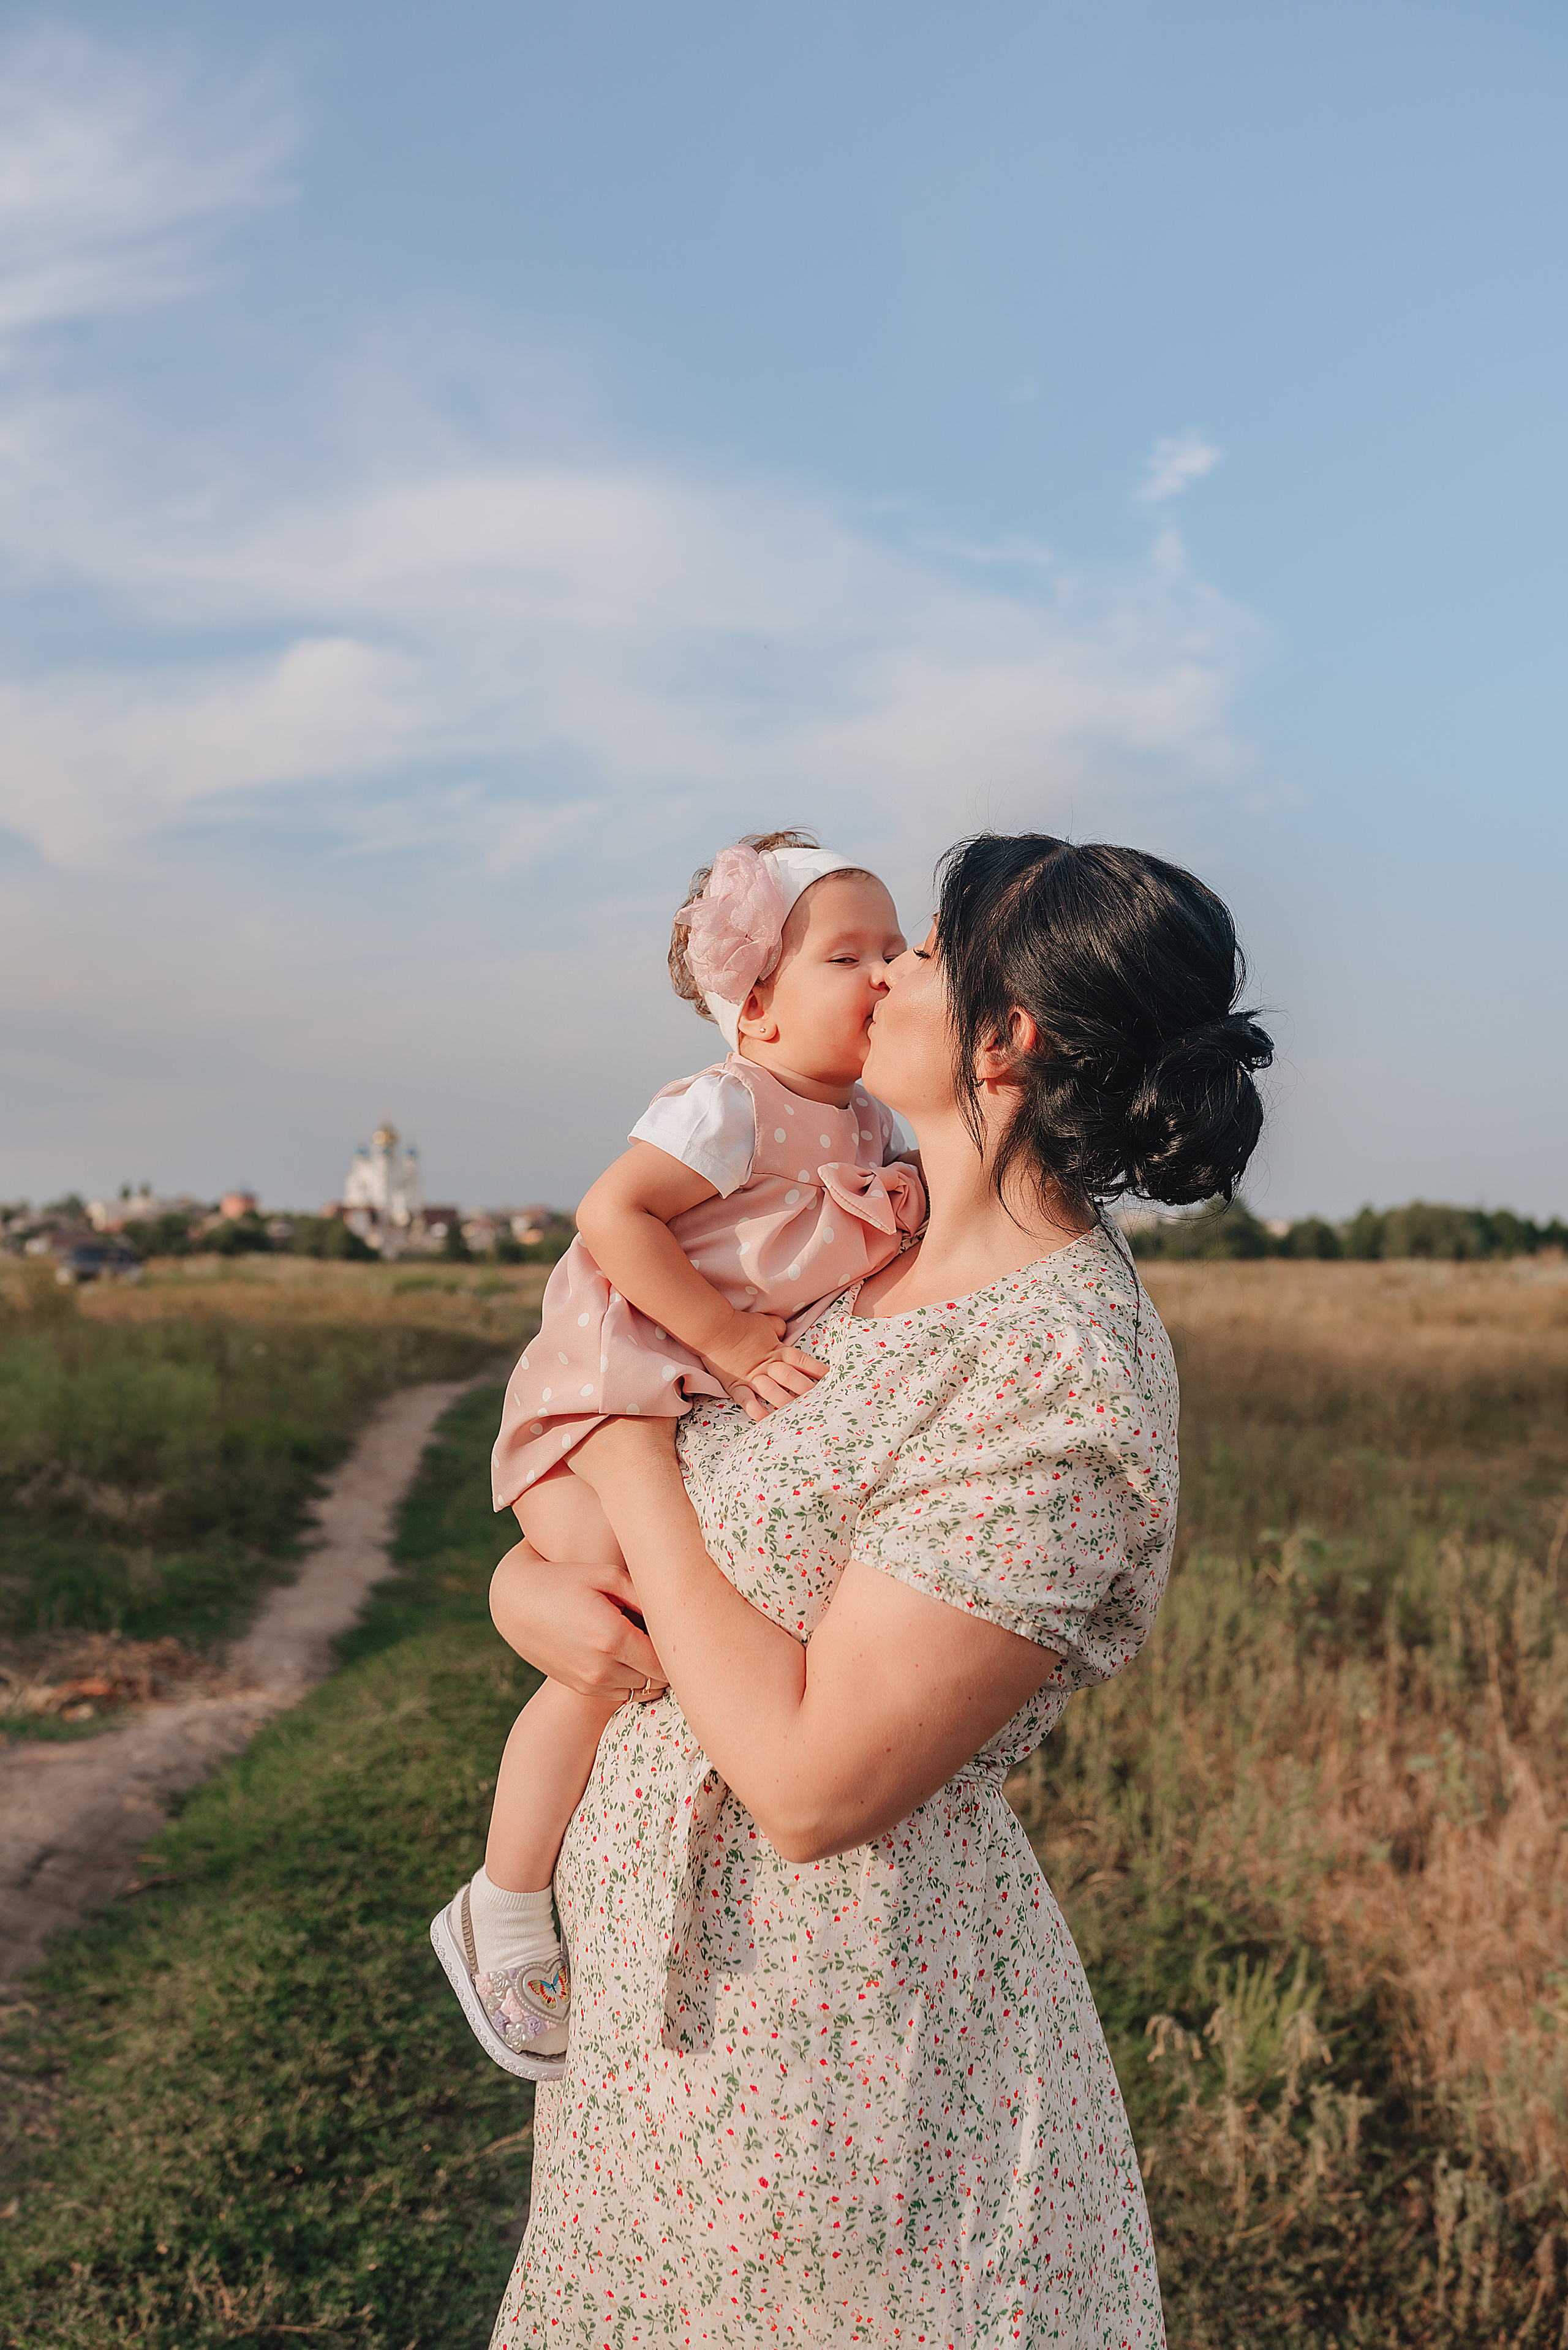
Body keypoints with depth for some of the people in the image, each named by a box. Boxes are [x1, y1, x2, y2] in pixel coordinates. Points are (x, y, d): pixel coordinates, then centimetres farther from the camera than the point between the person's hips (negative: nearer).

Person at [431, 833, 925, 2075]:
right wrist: (728, 1338, -26)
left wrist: (916, 1194, -4)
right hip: (605, 1410, -9)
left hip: (731, 1416, 9)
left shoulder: (870, 1124, 9)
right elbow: (612, 1215, -25)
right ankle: (504, 1914, -3)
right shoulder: (728, 1106, -18)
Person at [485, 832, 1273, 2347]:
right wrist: (523, 1587, -10)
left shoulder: (1056, 1385, -25)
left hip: (827, 2034, -7)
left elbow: (810, 1787, -26)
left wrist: (638, 1476, -17)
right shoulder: (867, 1263, 1)